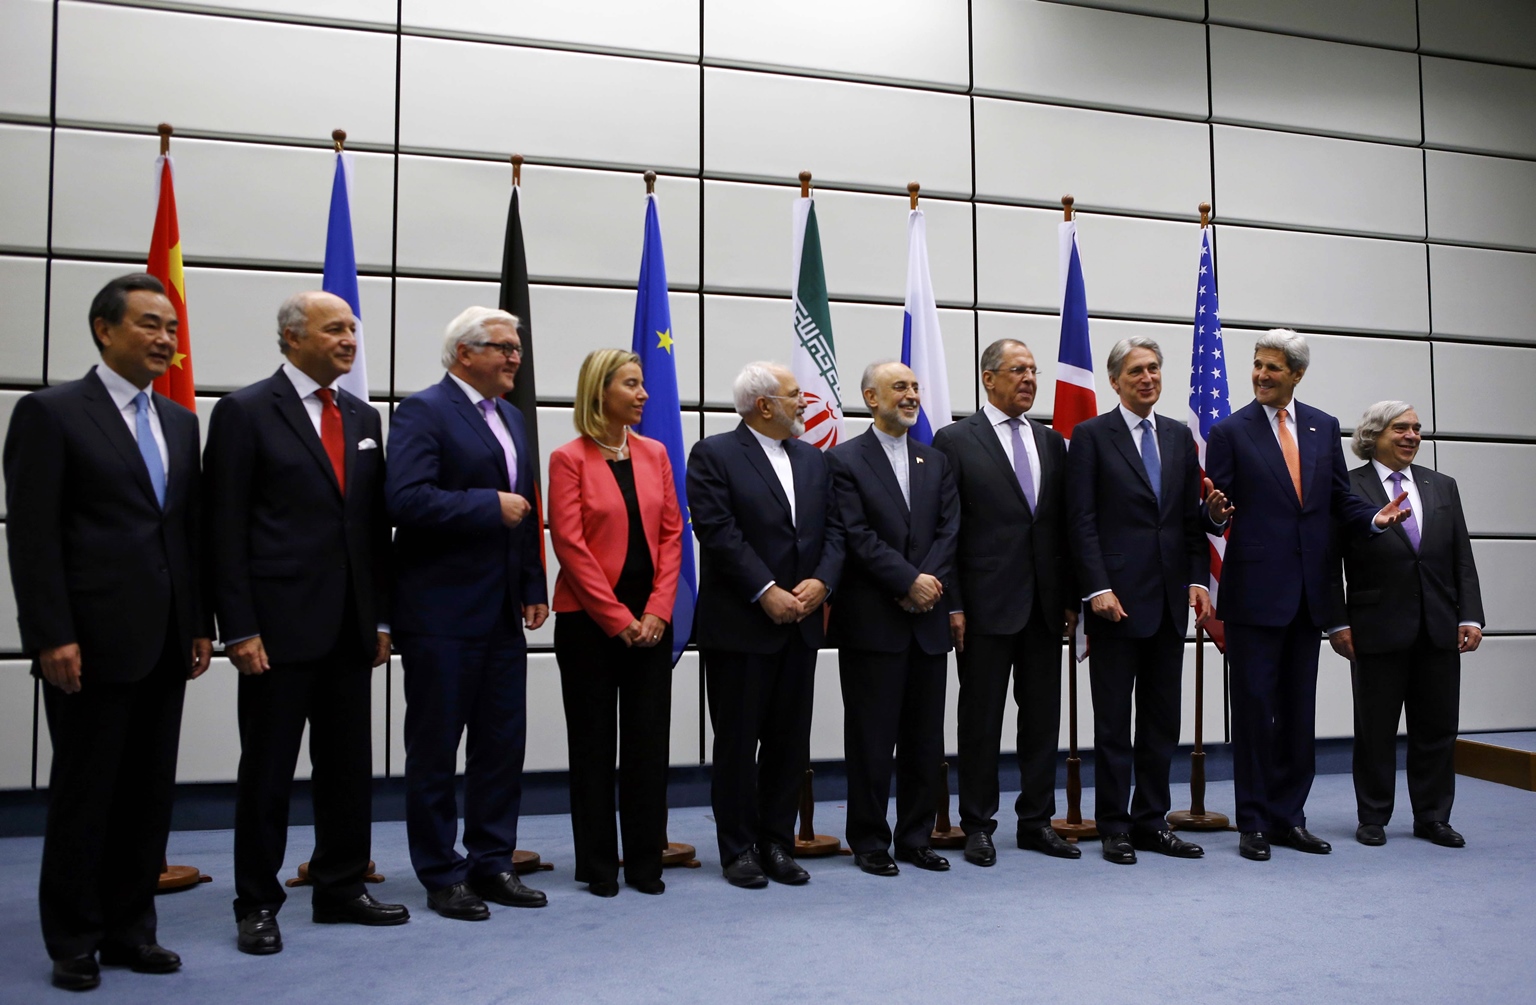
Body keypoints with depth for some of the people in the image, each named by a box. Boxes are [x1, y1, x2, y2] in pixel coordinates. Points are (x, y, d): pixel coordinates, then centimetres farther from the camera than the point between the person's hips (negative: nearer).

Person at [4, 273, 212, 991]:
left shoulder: (179, 420, 14)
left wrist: (200, 625, 9)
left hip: (165, 643, 6)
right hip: (93, 641, -6)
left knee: (150, 794, 11)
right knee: (83, 794, 6)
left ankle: (129, 929, 24)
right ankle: (73, 943, 21)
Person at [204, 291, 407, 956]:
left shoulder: (364, 418, 12)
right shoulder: (245, 412, -4)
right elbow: (226, 528, -8)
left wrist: (381, 617, 9)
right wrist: (239, 628, -12)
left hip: (351, 627, 6)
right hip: (279, 623, -5)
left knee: (348, 765, 13)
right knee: (267, 770, 6)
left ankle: (341, 889, 26)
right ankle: (257, 904, 20)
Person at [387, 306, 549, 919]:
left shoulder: (511, 417, 16)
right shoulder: (423, 411, -9)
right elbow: (405, 498, -23)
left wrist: (534, 586, 12)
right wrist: (490, 506, -18)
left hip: (502, 613, 8)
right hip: (442, 614, -8)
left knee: (503, 743, 12)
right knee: (435, 749, 5)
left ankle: (492, 863, 25)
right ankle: (442, 875, 18)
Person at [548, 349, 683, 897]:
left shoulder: (654, 454, 8)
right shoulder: (569, 459, -5)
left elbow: (672, 534, 5)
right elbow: (569, 544, -10)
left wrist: (657, 611, -6)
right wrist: (617, 618, -13)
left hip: (649, 620, 4)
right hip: (589, 620, -4)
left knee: (649, 740, 6)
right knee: (594, 743, 6)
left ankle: (645, 861, 18)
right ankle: (597, 864, 18)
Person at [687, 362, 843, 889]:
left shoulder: (813, 459, 14)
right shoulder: (714, 455, -5)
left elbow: (833, 530, 9)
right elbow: (719, 532, -14)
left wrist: (821, 580, -8)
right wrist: (766, 592, -18)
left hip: (800, 624, 6)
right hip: (739, 624, -6)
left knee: (791, 741, 9)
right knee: (738, 741, 4)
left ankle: (777, 843, 21)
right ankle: (739, 849, 15)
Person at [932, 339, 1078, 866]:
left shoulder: (1052, 442, 13)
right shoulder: (955, 441, -3)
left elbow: (1063, 526, 13)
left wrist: (1070, 598, 8)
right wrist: (952, 605, -11)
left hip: (1044, 604, 5)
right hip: (987, 603, -5)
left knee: (1043, 716, 11)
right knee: (981, 719, 4)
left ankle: (1037, 820, 23)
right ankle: (977, 825, 16)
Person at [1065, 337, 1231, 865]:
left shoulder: (1180, 436, 13)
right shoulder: (1091, 435, -2)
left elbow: (1191, 517, 13)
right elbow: (1082, 521, -8)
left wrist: (1198, 579, 2)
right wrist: (1098, 588, -15)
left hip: (1169, 598, 5)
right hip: (1117, 597, -5)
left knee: (1162, 719, 10)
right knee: (1113, 720, 3)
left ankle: (1151, 820, 21)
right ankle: (1114, 827, 13)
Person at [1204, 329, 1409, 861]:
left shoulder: (1324, 427, 11)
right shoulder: (1230, 431, -2)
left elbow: (1339, 498, 12)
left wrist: (1374, 517, -7)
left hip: (1308, 592, 5)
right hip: (1254, 589, -4)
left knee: (1298, 709, 11)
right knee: (1254, 707, 1)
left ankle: (1289, 816, 22)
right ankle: (1254, 822, 11)